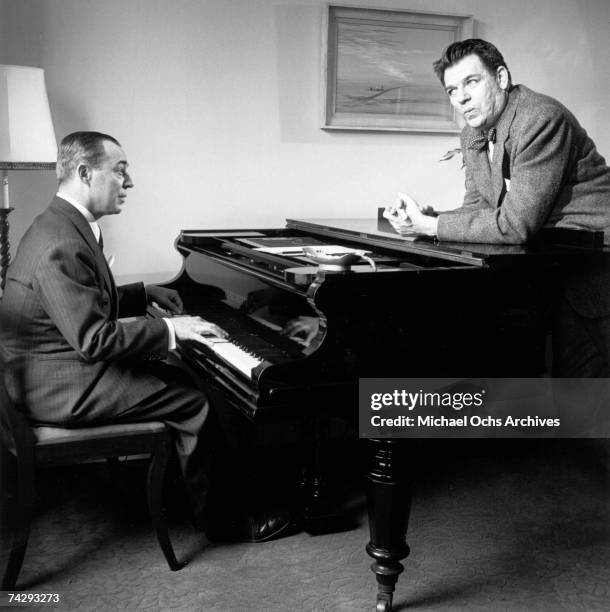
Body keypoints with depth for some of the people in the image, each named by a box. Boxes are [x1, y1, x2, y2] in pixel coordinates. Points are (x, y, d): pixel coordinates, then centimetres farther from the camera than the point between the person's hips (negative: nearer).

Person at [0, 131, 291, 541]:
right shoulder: (62, 246, -26)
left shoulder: (65, 226, 8)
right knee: (195, 403, -10)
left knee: (179, 378, 16)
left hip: (63, 364, 11)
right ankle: (219, 517, 7)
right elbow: (94, 339, -29)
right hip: (63, 388, -11)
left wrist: (145, 293, 13)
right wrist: (170, 329, -22)